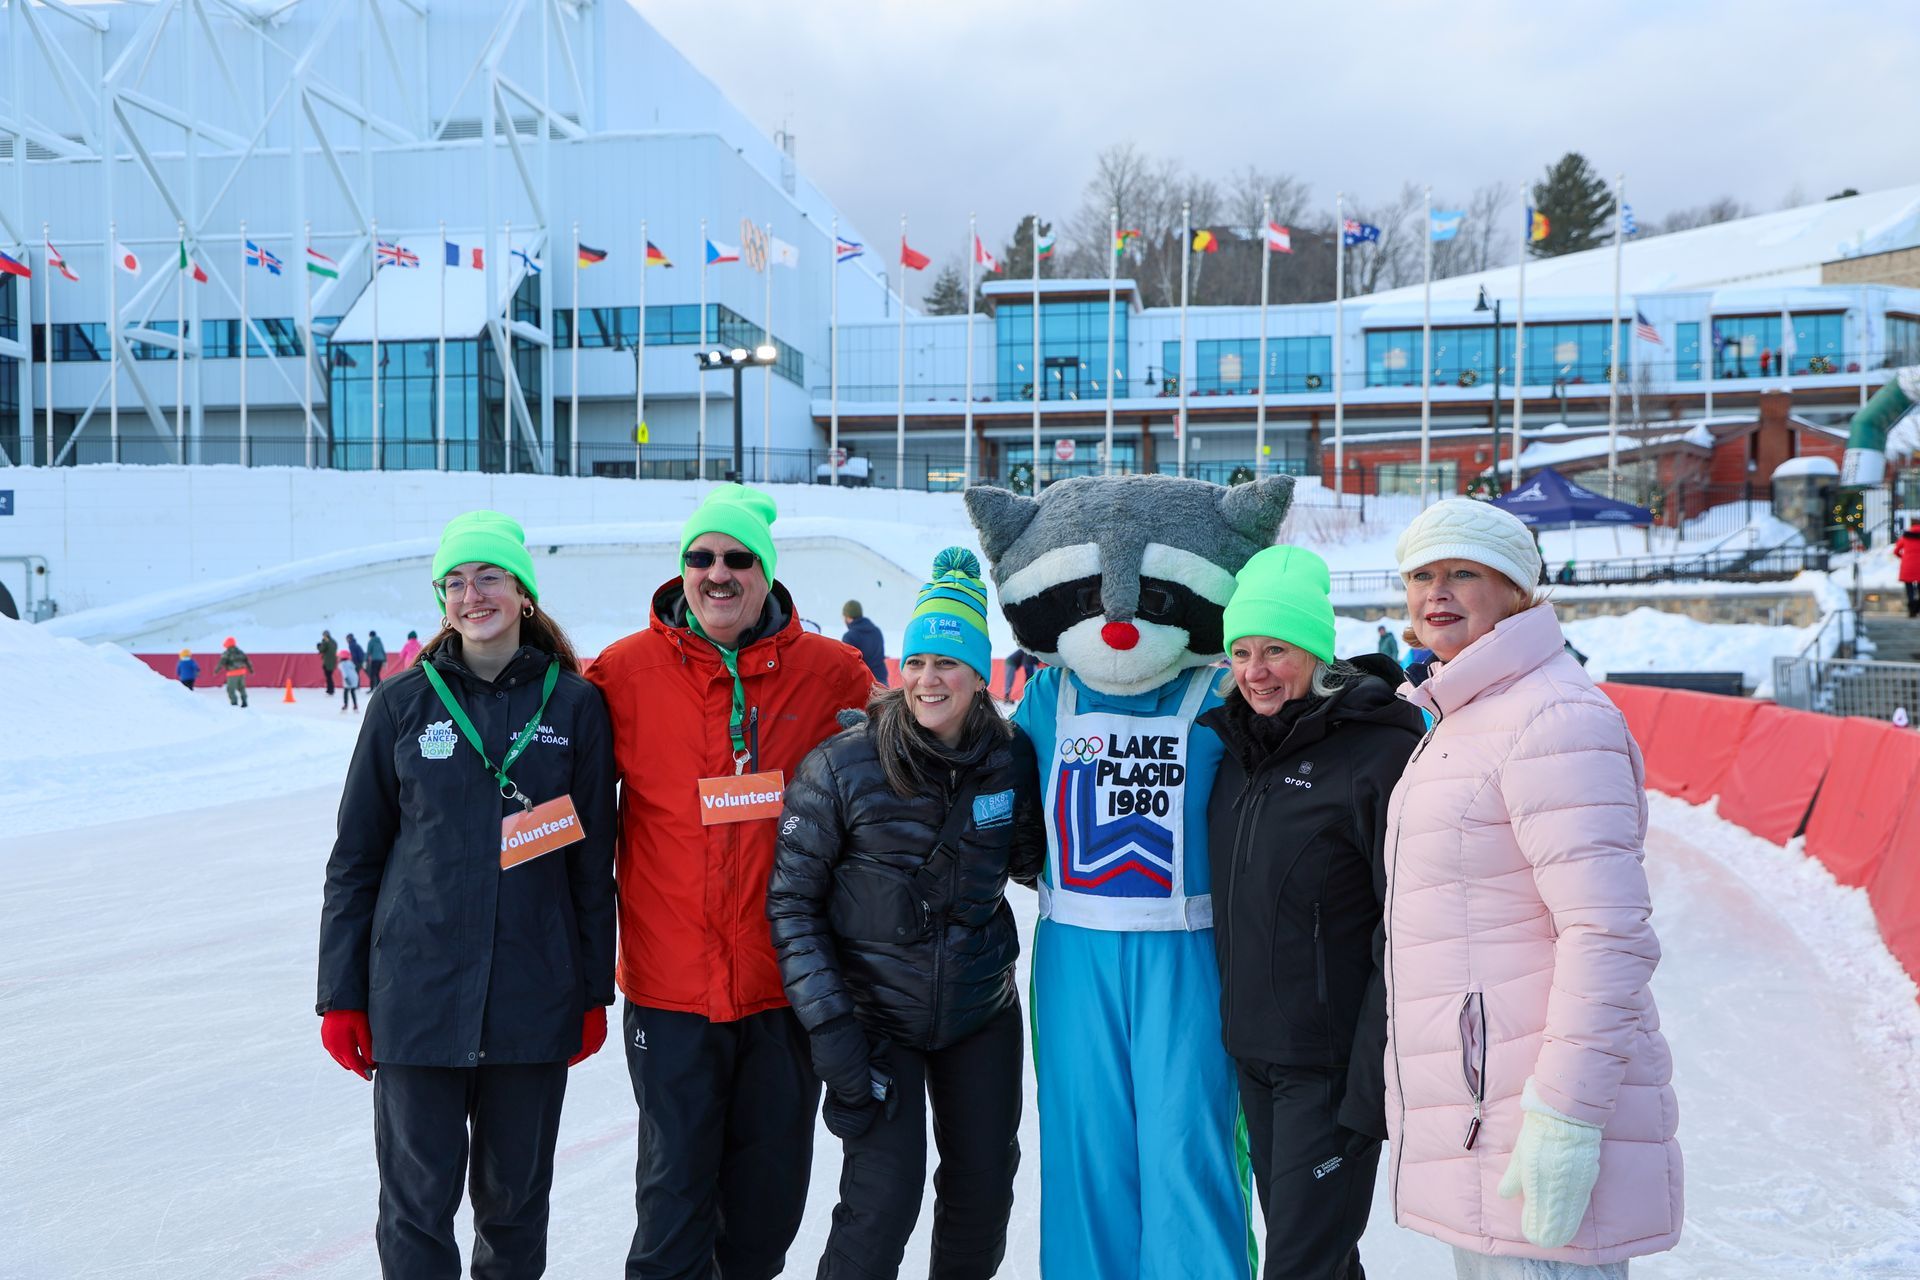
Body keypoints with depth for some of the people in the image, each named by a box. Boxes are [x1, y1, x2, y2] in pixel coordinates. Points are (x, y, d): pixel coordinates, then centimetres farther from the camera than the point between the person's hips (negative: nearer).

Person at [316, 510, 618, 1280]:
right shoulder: (404, 702, 1)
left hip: (535, 1001, 1)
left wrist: (594, 992, 5)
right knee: (417, 1197, 4)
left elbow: (593, 861, 4)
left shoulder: (573, 704, 0)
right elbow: (355, 856, 4)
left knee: (516, 1195, 13)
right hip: (417, 994, 0)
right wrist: (341, 996, 2)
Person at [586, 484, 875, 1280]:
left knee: (771, 1185, 17)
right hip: (671, 983, -1)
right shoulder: (624, 672, -4)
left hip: (787, 980, 2)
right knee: (675, 1183, 8)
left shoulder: (831, 671, -2)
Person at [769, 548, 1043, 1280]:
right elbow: (792, 898, -11)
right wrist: (828, 1026, -16)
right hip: (876, 1015, -4)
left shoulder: (1012, 761, -7)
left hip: (982, 1010, 4)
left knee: (985, 1185, 16)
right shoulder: (842, 767, -16)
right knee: (883, 1200, -10)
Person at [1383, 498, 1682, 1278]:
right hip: (1476, 1118, 10)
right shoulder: (1462, 722, 17)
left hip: (1534, 1124, -10)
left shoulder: (1553, 719, -16)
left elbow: (1610, 935, -22)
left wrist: (1566, 1119, -24)